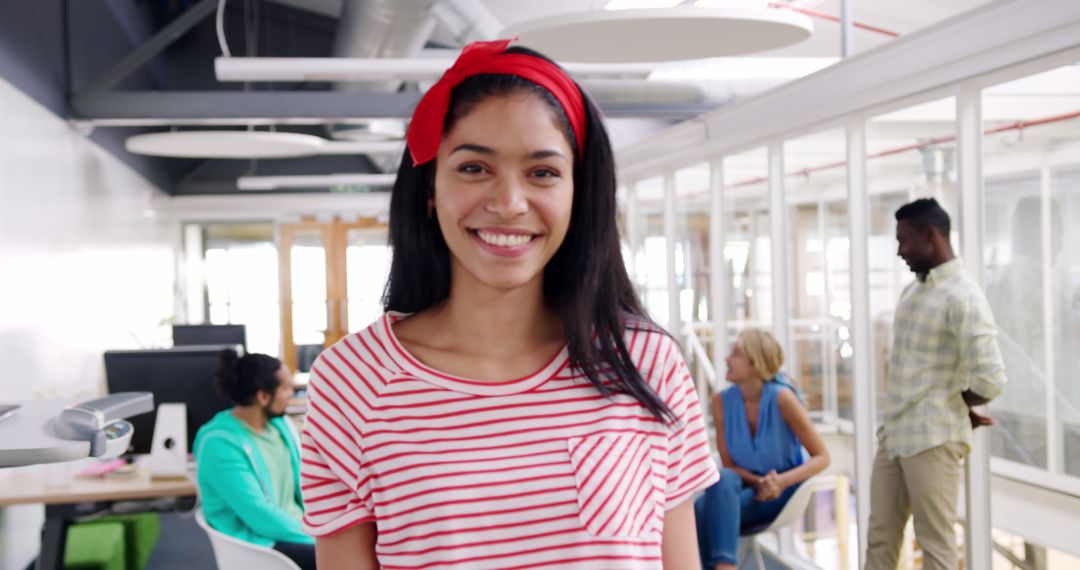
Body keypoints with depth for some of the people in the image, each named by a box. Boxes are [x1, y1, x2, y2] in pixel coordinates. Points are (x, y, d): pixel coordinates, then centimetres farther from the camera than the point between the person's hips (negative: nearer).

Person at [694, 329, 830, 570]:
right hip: (747, 486, 4)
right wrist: (760, 482, -21)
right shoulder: (722, 402, -8)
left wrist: (781, 482, -28)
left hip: (784, 491, -4)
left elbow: (822, 457, -13)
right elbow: (729, 464, -1)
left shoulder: (782, 397, -18)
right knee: (721, 479, -32)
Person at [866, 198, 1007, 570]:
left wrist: (954, 406, -2)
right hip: (894, 434, 8)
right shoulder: (913, 291, 13)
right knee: (880, 536, 13)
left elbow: (990, 381, -21)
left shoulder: (963, 296, -14)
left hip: (933, 438, -8)